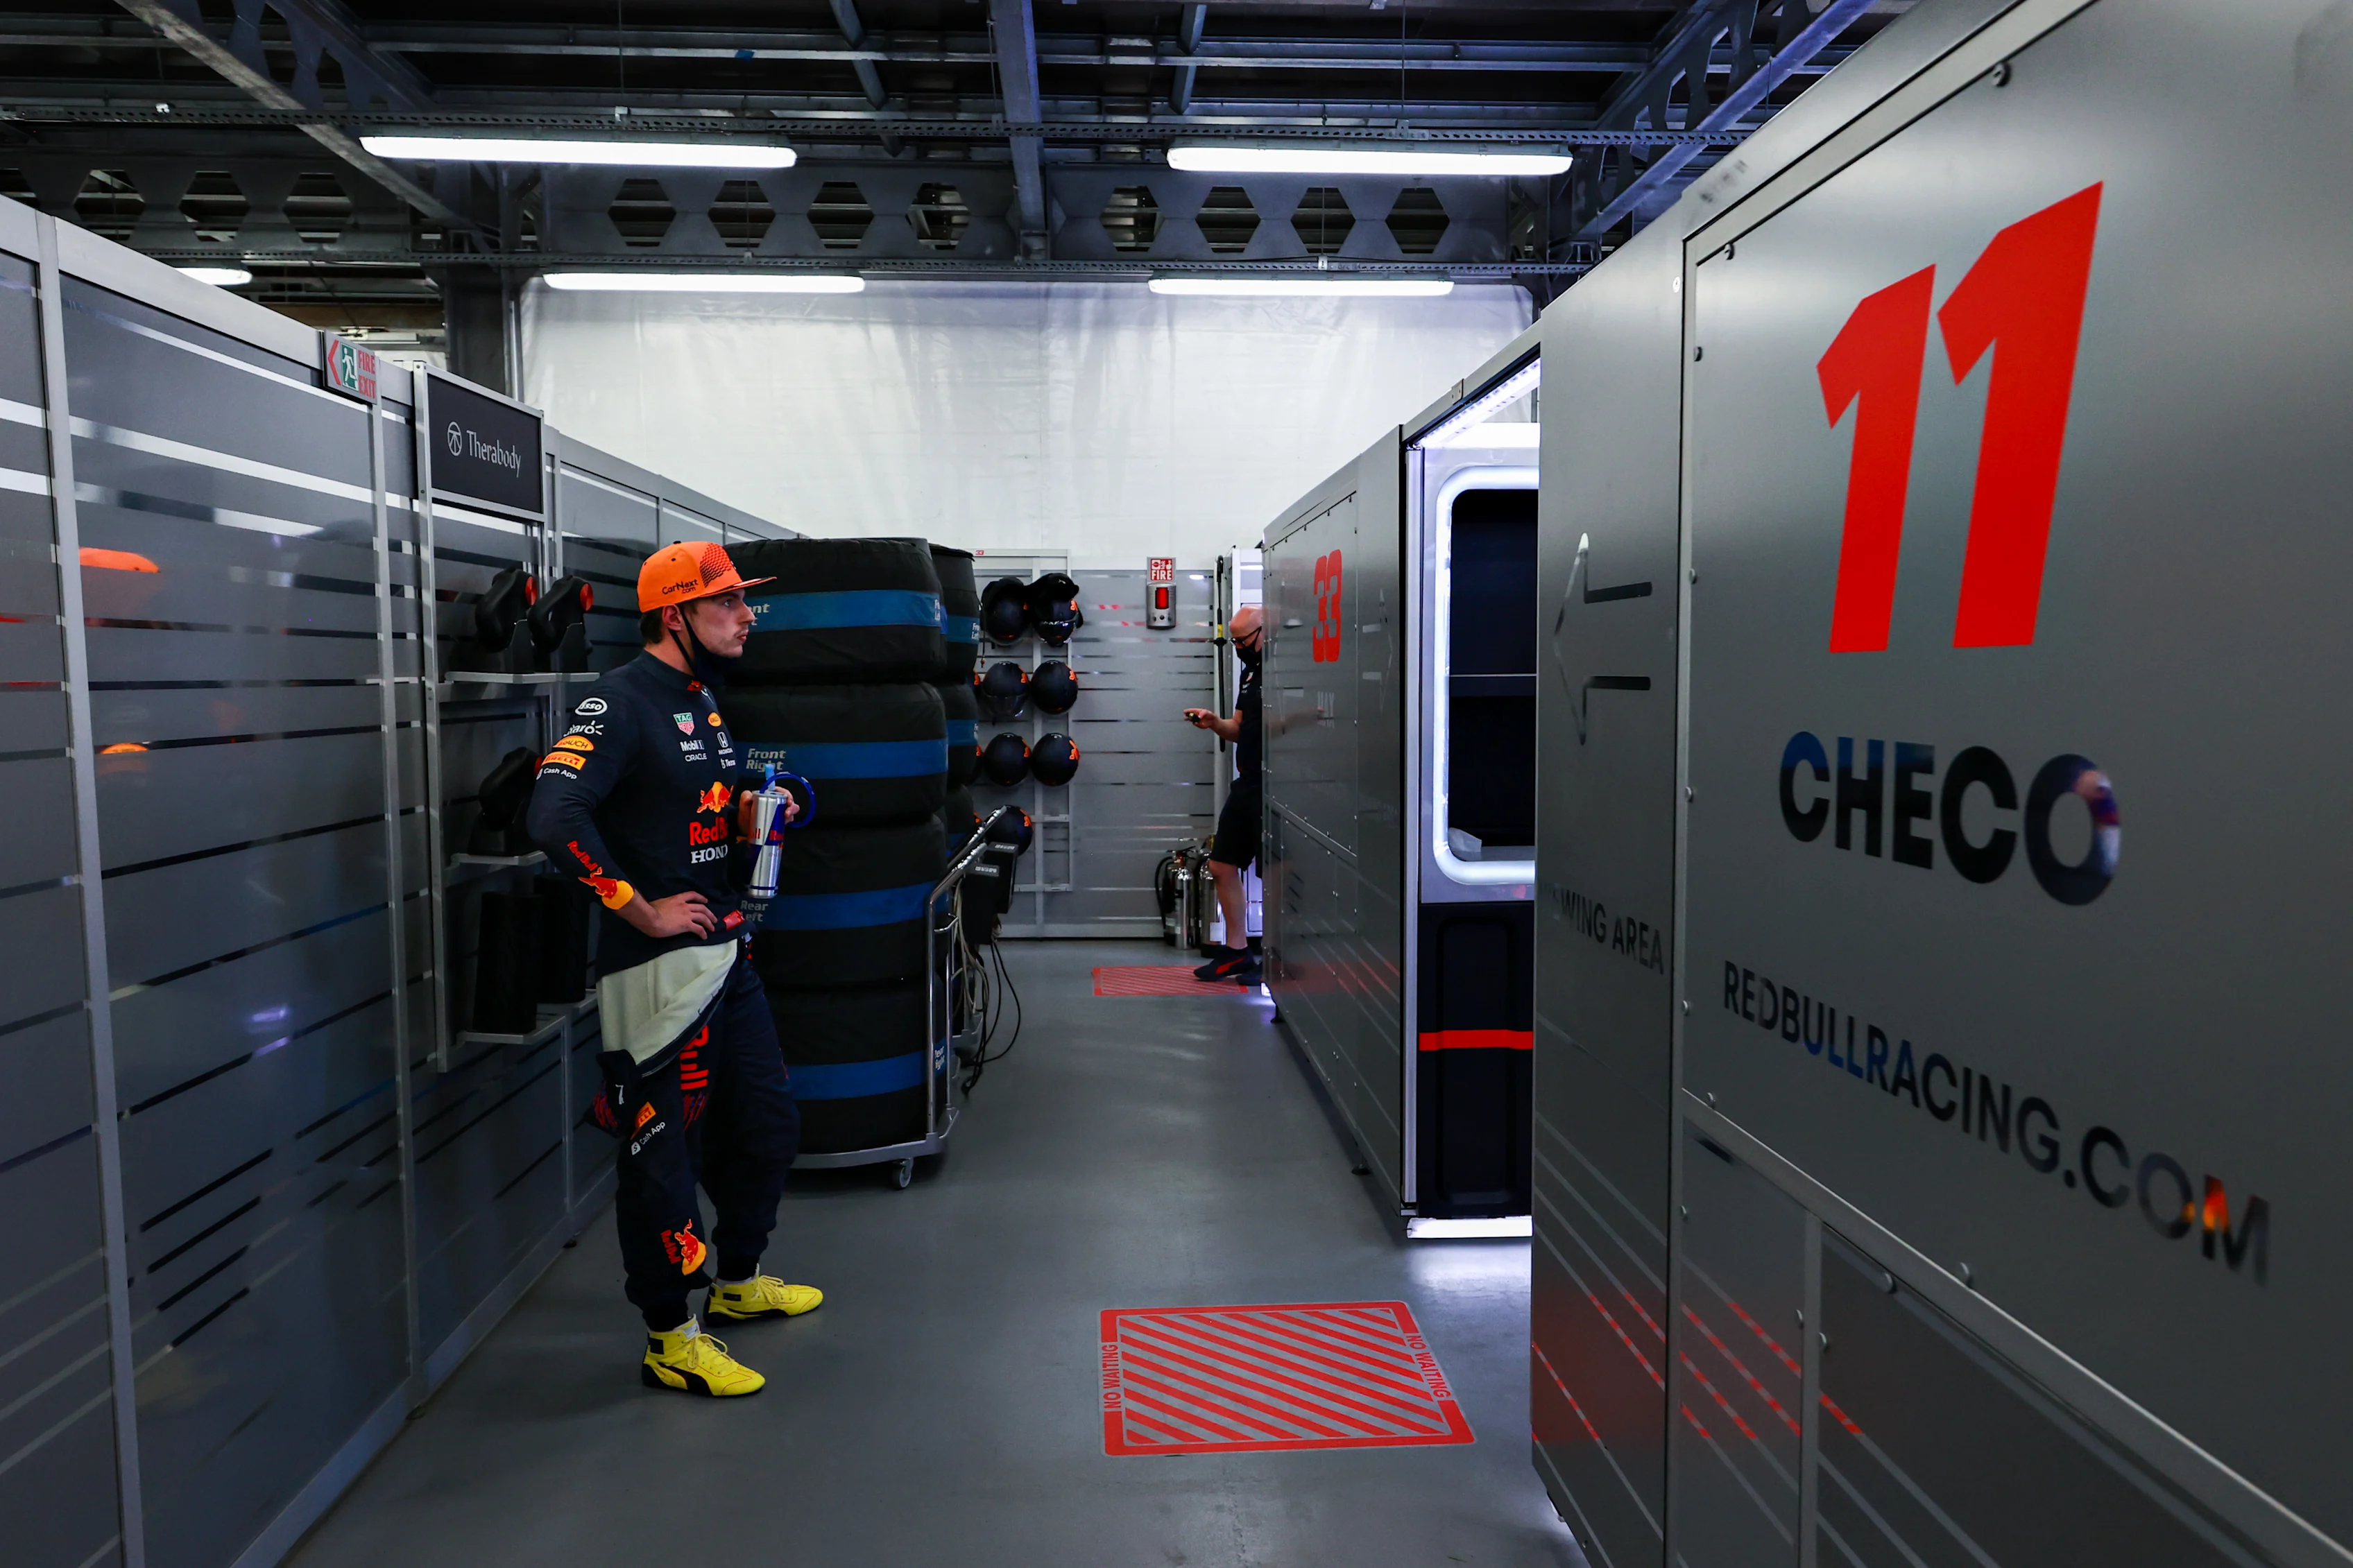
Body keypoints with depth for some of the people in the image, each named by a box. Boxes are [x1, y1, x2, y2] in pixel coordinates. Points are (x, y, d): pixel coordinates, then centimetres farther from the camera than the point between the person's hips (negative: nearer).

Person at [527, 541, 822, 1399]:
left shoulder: (704, 698, 14)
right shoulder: (621, 701, -16)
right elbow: (555, 816, -28)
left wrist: (750, 814, 5)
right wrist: (641, 910, -22)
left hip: (726, 950, 10)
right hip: (659, 965, -10)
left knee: (766, 1118, 19)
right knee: (664, 1146, 1)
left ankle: (738, 1280, 39)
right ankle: (671, 1340, 15)